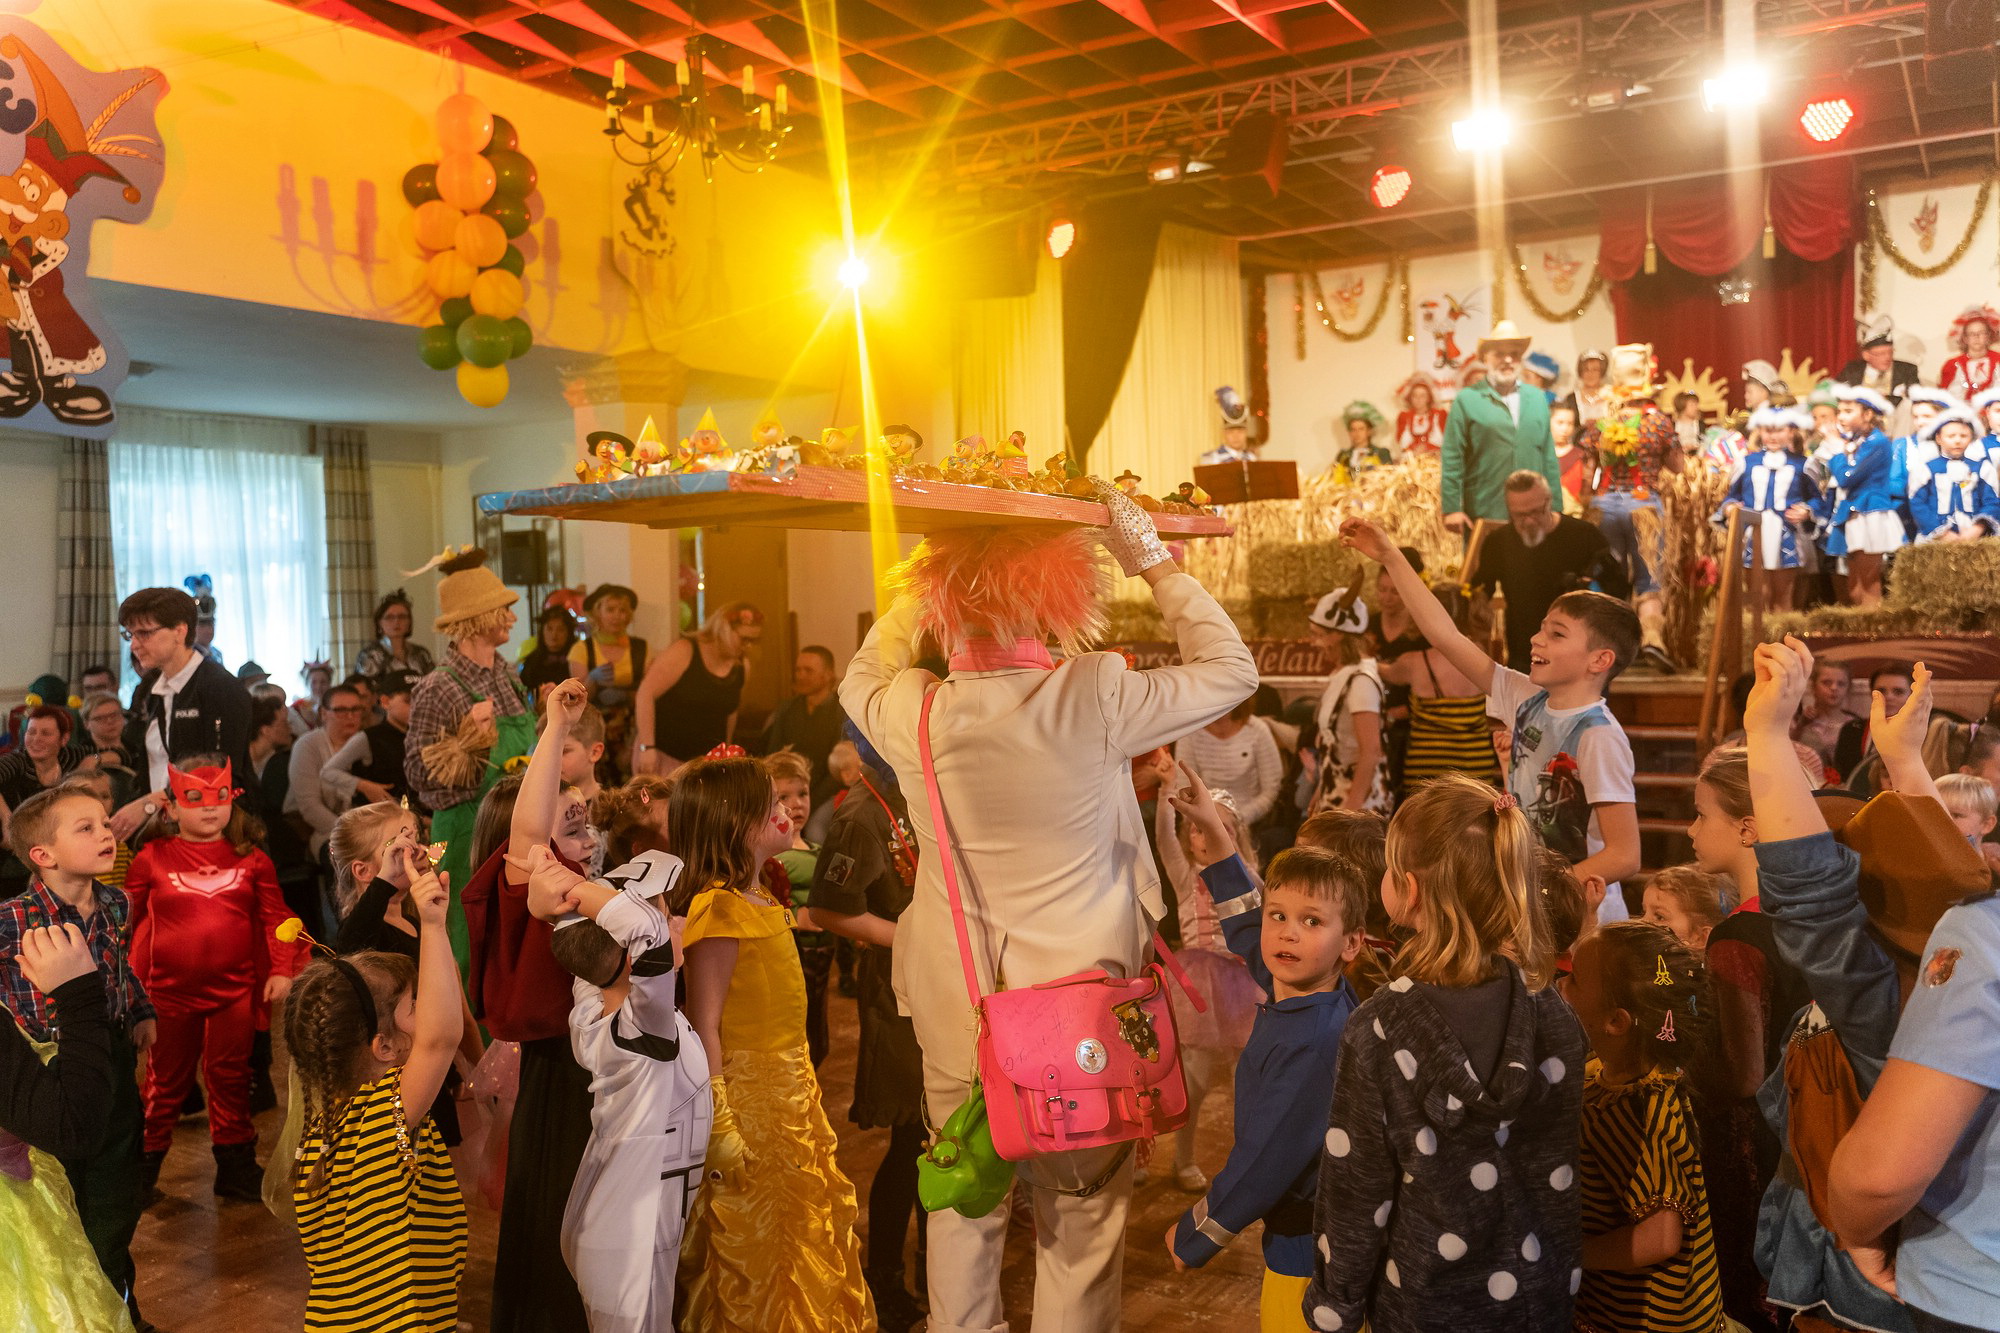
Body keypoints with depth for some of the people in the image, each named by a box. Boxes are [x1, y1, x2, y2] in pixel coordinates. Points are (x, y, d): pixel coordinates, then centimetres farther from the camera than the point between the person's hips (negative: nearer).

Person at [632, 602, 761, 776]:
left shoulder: (739, 667, 5)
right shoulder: (684, 651, -11)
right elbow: (645, 694, -15)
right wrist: (647, 748, -19)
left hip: (706, 760, 4)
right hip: (664, 755, -4)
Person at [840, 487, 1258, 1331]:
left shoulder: (914, 712, -12)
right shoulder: (1095, 698, -19)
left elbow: (860, 679, 14)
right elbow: (1231, 669, -4)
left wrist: (918, 588, 13)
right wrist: (1154, 561, 0)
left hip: (954, 1012, 3)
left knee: (963, 1208, 20)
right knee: (1082, 1215, 14)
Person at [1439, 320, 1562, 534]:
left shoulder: (1538, 400, 15)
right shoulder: (1466, 401, 1)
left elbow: (1549, 457, 15)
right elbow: (1452, 458, -4)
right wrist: (1452, 509, -9)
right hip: (1483, 516, -4)